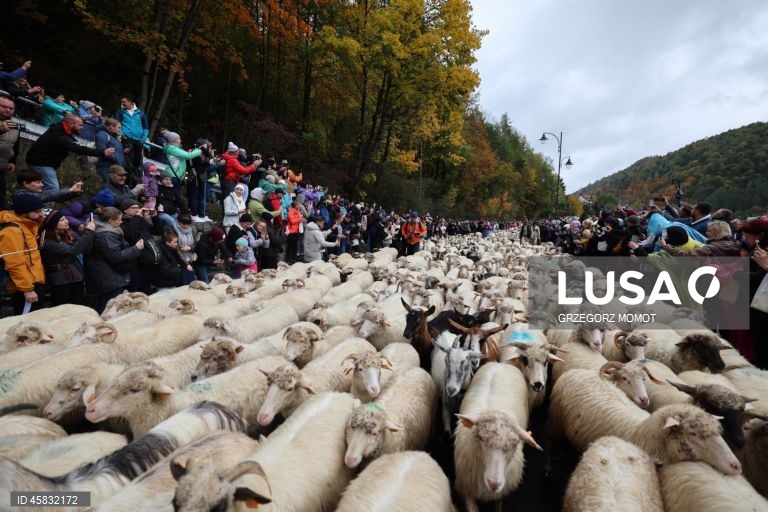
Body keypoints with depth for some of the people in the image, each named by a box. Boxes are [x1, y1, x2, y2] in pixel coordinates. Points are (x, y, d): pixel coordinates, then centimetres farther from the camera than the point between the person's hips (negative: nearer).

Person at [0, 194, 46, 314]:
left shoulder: (23, 226, 14)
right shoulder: (11, 231, -16)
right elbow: (15, 264, -21)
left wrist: (38, 223, 11)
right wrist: (27, 289, -22)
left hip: (33, 283, 10)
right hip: (25, 288, -10)